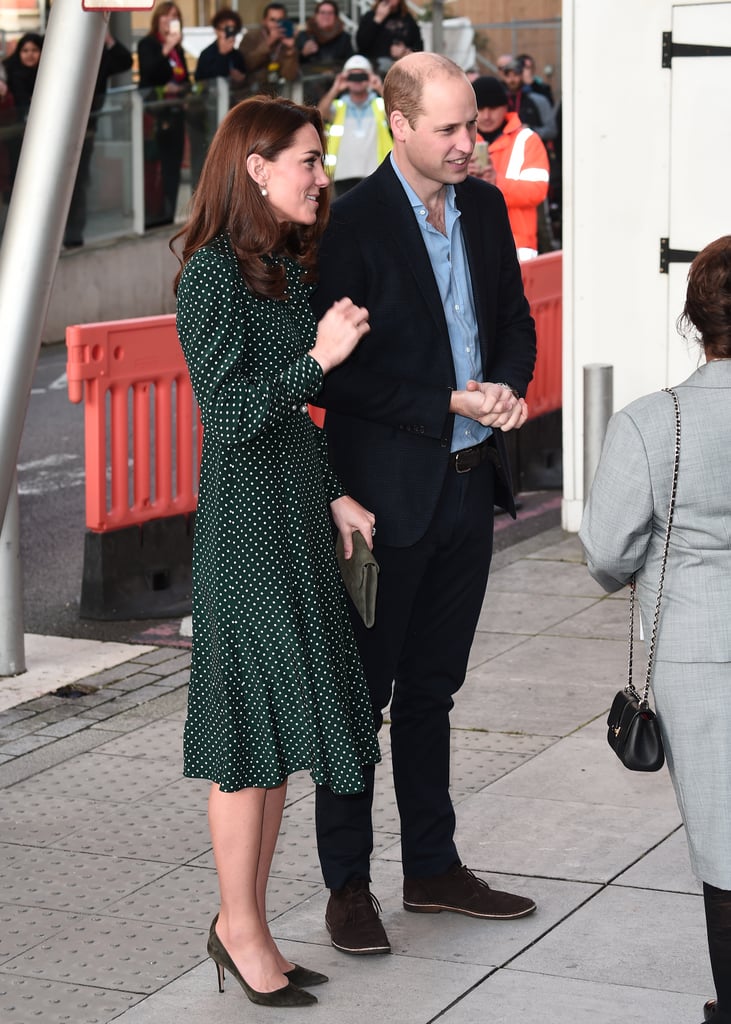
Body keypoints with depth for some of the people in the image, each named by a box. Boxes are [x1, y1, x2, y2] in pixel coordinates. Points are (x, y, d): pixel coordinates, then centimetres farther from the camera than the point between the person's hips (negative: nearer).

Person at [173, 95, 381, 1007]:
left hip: (297, 509, 9)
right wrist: (319, 357, -25)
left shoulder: (285, 265, 12)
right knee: (251, 732, -1)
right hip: (245, 513, -9)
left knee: (280, 729, 12)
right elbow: (230, 412, -18)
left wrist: (335, 495, 15)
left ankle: (244, 924, 21)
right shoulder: (213, 273, -14)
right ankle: (242, 929, 10)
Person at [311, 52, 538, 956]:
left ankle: (433, 869, 27)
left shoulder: (484, 207, 7)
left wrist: (507, 387, -6)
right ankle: (347, 886, 13)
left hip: (470, 483, 6)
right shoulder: (353, 222, -13)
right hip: (387, 491, -6)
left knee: (431, 688, 16)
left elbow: (516, 320, 15)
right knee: (360, 690, 4)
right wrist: (450, 404, -19)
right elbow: (334, 370, -16)